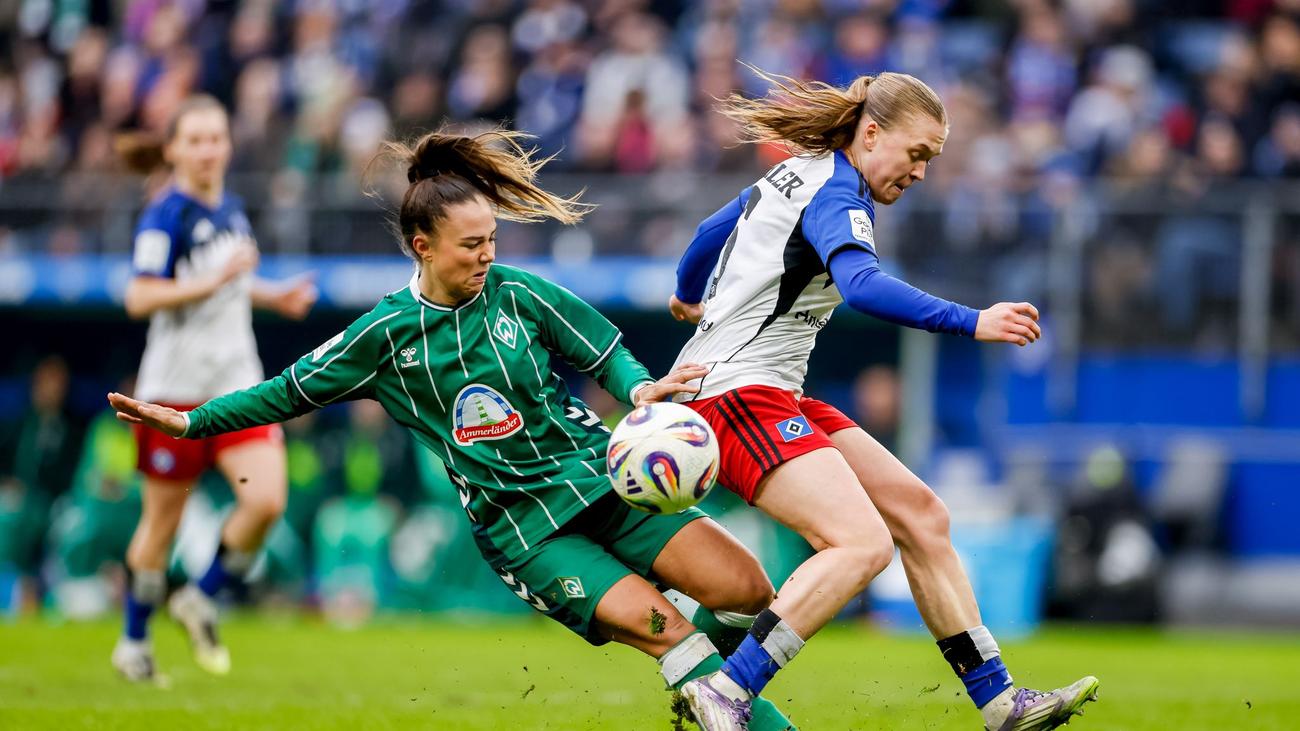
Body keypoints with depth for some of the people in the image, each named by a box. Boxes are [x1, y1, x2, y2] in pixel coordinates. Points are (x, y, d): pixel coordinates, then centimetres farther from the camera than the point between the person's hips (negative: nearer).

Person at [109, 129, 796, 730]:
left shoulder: (517, 294, -1)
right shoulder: (386, 334, -3)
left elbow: (605, 354, 6)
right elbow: (293, 390, 8)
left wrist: (638, 388, -16)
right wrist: (191, 422, 6)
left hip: (602, 478, 3)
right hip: (521, 528, -3)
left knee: (745, 587, -11)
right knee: (658, 627, -24)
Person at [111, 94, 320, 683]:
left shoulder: (230, 208, 11)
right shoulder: (167, 215, -11)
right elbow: (140, 297, -20)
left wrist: (273, 296, 12)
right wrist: (215, 280, -28)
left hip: (238, 382, 6)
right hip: (176, 386, -6)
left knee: (266, 500, -12)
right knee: (163, 519, 4)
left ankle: (201, 600, 10)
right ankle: (134, 641, 21)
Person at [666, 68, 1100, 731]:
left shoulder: (801, 173, 17)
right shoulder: (836, 194, -14)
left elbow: (712, 230, 34)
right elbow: (863, 286, -35)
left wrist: (689, 298, 55)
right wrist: (972, 324, -42)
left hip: (773, 396, 11)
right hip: (739, 394, -11)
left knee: (920, 515, 7)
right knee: (863, 543, -26)